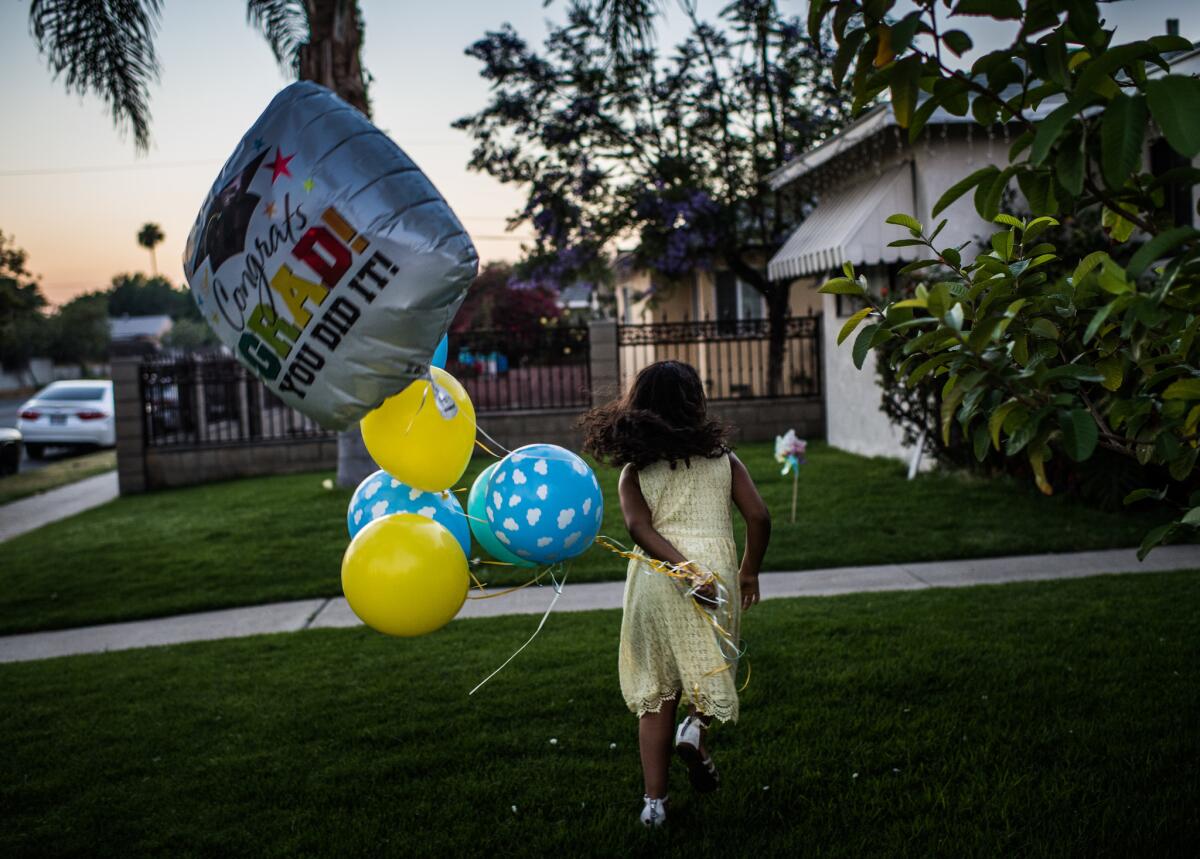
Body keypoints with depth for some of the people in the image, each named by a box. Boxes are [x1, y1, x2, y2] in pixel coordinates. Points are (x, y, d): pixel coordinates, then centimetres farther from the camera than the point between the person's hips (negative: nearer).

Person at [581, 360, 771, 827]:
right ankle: (697, 727, -12)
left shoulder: (635, 469, 7)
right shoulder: (721, 458, 7)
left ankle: (654, 799, 8)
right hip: (715, 562, -1)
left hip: (652, 575, 1)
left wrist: (683, 568, -16)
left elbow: (638, 526, -10)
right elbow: (758, 517, 0)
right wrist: (749, 572, 12)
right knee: (710, 665, 19)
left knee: (655, 687, 10)